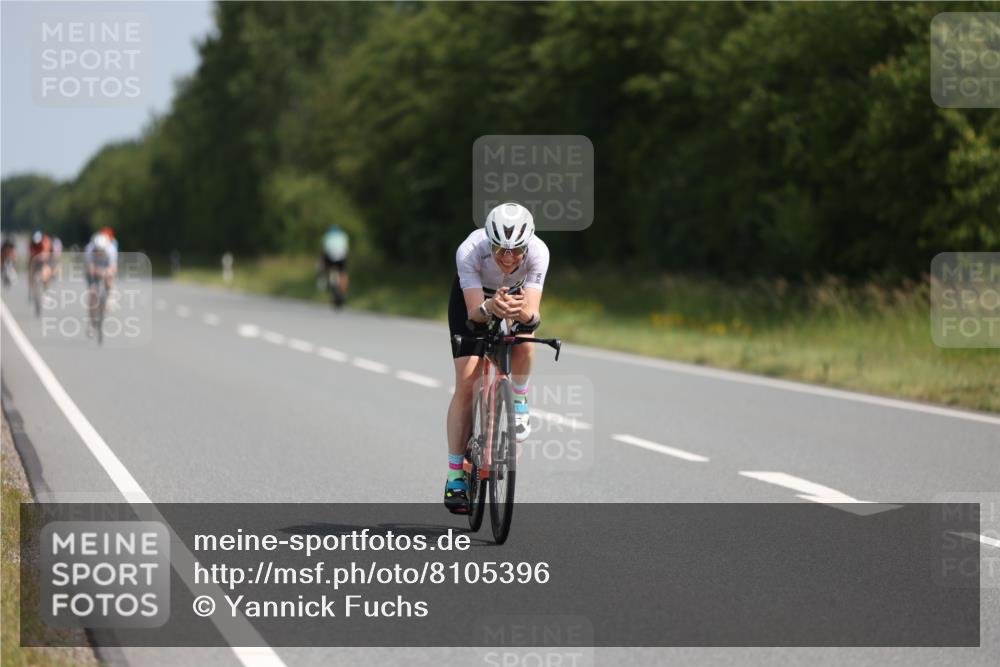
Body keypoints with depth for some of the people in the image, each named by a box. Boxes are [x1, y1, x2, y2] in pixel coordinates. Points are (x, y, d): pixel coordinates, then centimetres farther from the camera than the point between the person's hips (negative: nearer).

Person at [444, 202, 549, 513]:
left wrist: (522, 312, -62)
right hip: (473, 297, -1)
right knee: (466, 383, -12)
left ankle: (519, 403, -3)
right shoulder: (469, 251, -38)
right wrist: (491, 307, -61)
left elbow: (533, 313, -40)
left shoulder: (538, 252, -36)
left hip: (518, 296, 1)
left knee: (523, 341, -34)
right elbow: (474, 312, -39)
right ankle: (455, 476, -6)